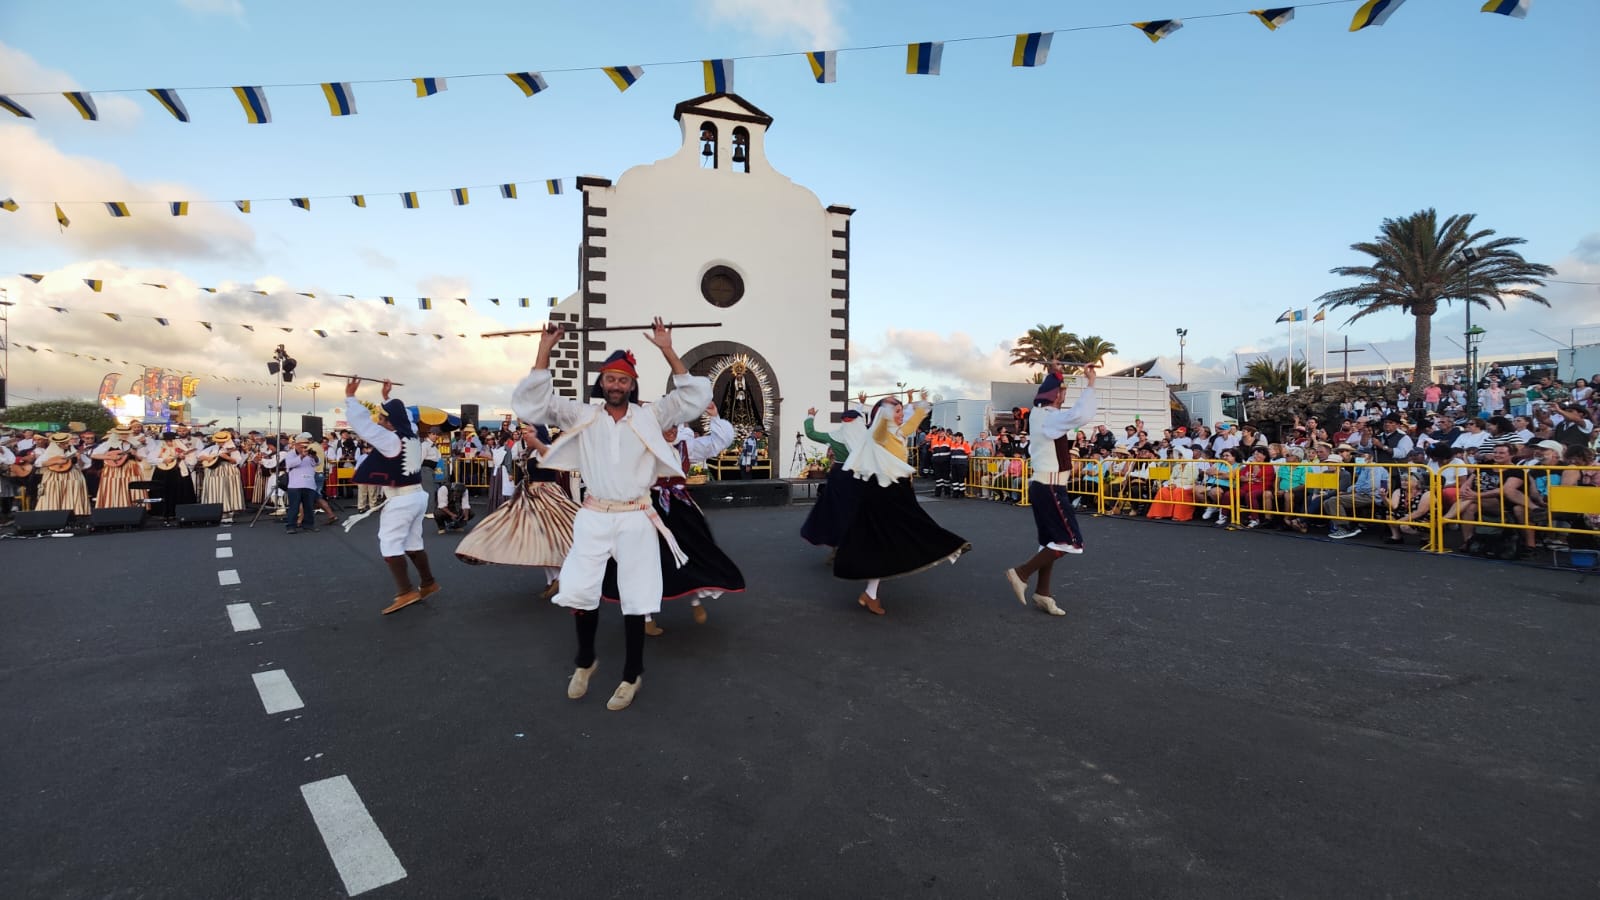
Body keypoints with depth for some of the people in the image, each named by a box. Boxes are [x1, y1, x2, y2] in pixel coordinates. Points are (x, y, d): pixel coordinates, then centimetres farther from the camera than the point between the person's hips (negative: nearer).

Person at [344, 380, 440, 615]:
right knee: (413, 543, 17)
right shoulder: (412, 435, 4)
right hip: (417, 496, 9)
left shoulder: (390, 439, -18)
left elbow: (362, 424, -19)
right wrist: (387, 398, 31)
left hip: (399, 500, -9)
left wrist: (350, 397, -10)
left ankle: (405, 592, -10)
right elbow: (400, 414, 24)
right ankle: (428, 583, 24)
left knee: (390, 544, -5)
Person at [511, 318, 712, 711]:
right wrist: (544, 351, -10)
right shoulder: (581, 415, 3)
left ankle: (631, 676, 23)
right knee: (579, 592, 6)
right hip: (593, 518, 1)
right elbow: (531, 401, -2)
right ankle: (585, 662, 33)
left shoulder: (650, 416, 1)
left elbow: (696, 396, -5)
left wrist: (667, 351, -11)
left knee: (635, 599, 5)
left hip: (636, 519, -1)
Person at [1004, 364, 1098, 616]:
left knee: (1051, 541, 12)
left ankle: (1043, 593, 15)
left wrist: (1052, 374, 32)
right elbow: (1082, 416, -36)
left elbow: (1048, 390, 34)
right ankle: (1022, 573, -5)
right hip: (1050, 489, -10)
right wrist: (1090, 385, -26)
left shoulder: (1038, 413, 10)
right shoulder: (1050, 417, -18)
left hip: (1042, 487, 10)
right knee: (1071, 541, -6)